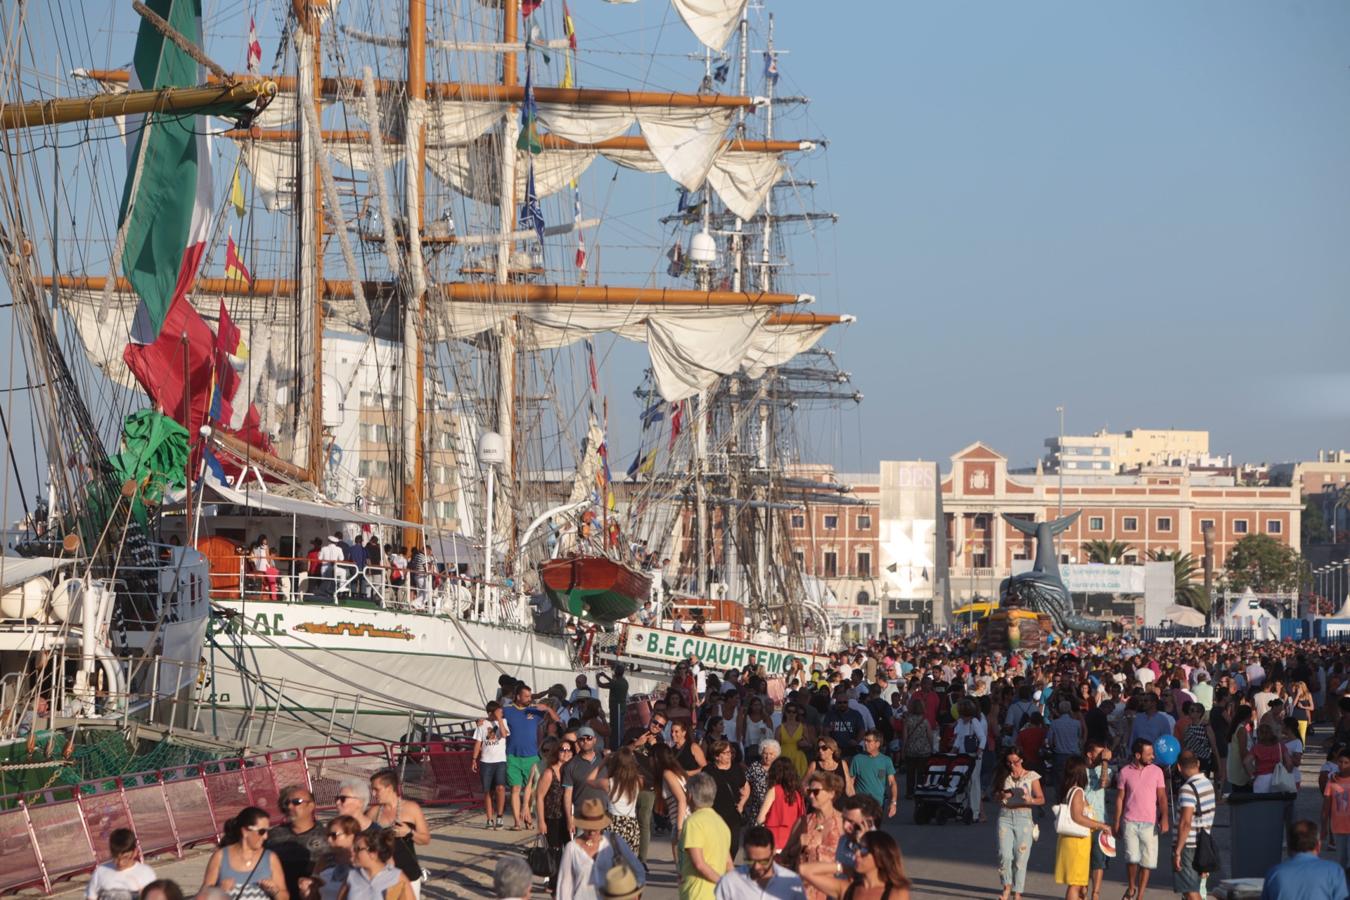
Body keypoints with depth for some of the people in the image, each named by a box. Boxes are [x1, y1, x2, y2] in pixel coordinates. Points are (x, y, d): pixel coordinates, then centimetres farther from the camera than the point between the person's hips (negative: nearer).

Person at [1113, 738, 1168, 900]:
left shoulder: (1156, 771, 3)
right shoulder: (1125, 772, 2)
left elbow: (1162, 797, 1)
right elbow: (1120, 798, 7)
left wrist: (1164, 818, -12)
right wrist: (1117, 823, 6)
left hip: (1150, 823, 1)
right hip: (1130, 822, -1)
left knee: (1147, 862, 0)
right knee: (1132, 857, -12)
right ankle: (1132, 887, 14)